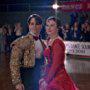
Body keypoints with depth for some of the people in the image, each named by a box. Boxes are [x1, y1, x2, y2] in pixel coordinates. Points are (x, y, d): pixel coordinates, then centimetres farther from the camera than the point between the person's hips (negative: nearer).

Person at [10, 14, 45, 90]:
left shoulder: (42, 43, 8)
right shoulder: (21, 42, -12)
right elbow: (14, 64, -15)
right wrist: (17, 82, -19)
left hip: (40, 77, 6)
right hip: (27, 77, -6)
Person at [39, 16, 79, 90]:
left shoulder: (57, 42, -17)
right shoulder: (49, 40, 9)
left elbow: (56, 64, -20)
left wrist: (46, 81, -15)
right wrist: (44, 78, 9)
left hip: (57, 78, -8)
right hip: (50, 77, 8)